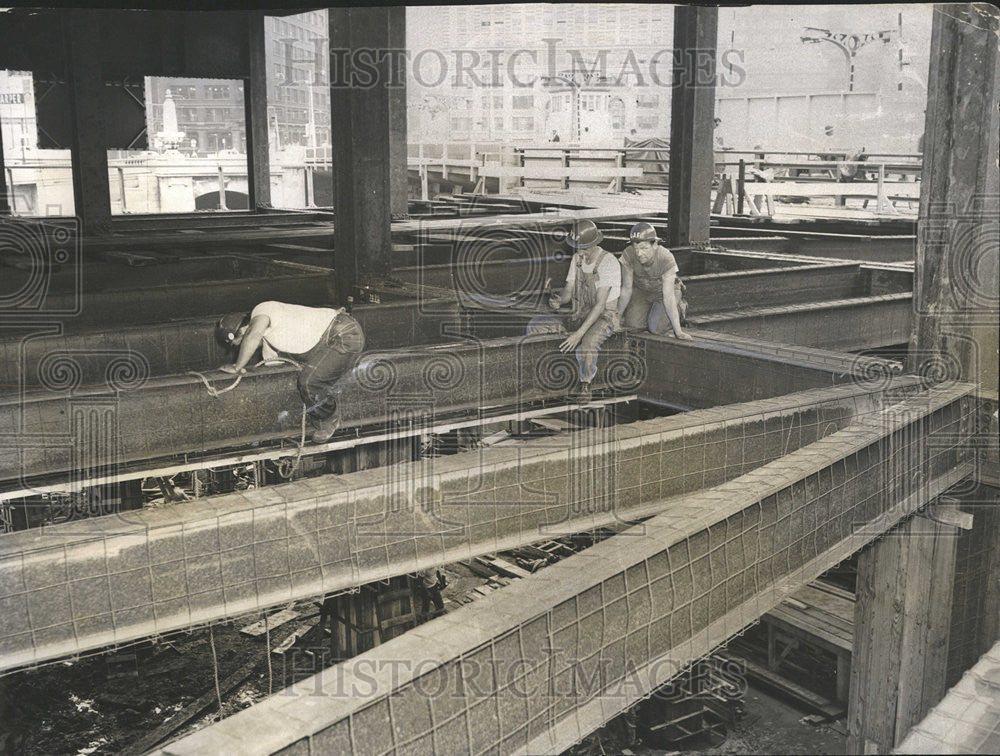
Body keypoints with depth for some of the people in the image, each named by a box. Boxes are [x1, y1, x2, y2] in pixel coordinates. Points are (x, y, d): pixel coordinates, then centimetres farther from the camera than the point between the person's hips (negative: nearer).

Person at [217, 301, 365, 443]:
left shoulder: (261, 310, -10)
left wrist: (237, 367, -17)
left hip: (345, 334, -10)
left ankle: (327, 422, 7)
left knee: (309, 381, -15)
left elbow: (253, 335, -29)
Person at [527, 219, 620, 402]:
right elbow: (568, 291, 6)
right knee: (534, 326, -6)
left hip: (604, 317, -7)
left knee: (586, 345, -39)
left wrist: (579, 334, -33)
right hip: (579, 315, 7)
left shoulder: (608, 262, -20)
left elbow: (600, 304, -25)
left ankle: (585, 383, -13)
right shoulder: (577, 258, 3)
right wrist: (558, 301, -20)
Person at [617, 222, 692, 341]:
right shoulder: (628, 254, -29)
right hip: (640, 291, 2)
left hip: (663, 291, -2)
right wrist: (617, 316, -14)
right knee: (631, 324, -17)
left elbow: (668, 296, -36)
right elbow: (626, 289, -17)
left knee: (655, 327, -23)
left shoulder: (666, 259, -36)